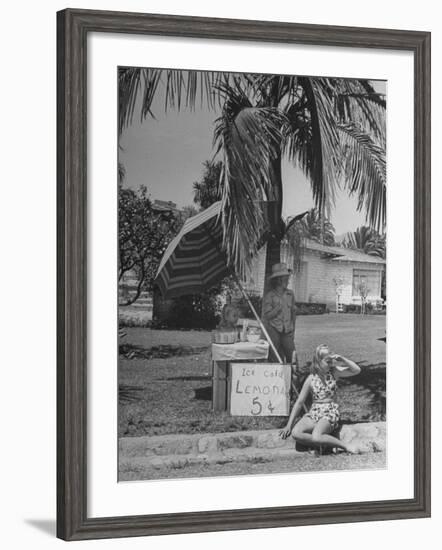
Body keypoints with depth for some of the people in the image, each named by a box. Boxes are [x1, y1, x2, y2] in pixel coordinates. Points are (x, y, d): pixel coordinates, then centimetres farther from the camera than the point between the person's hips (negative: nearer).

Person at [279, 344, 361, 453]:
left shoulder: (334, 372, 3)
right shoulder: (311, 379, 3)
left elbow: (357, 370, -4)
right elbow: (299, 402, 6)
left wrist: (342, 360, -15)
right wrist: (289, 425, 2)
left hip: (330, 412, -3)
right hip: (314, 412, 3)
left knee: (316, 437, -33)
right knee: (296, 433, -27)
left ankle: (345, 446, -18)